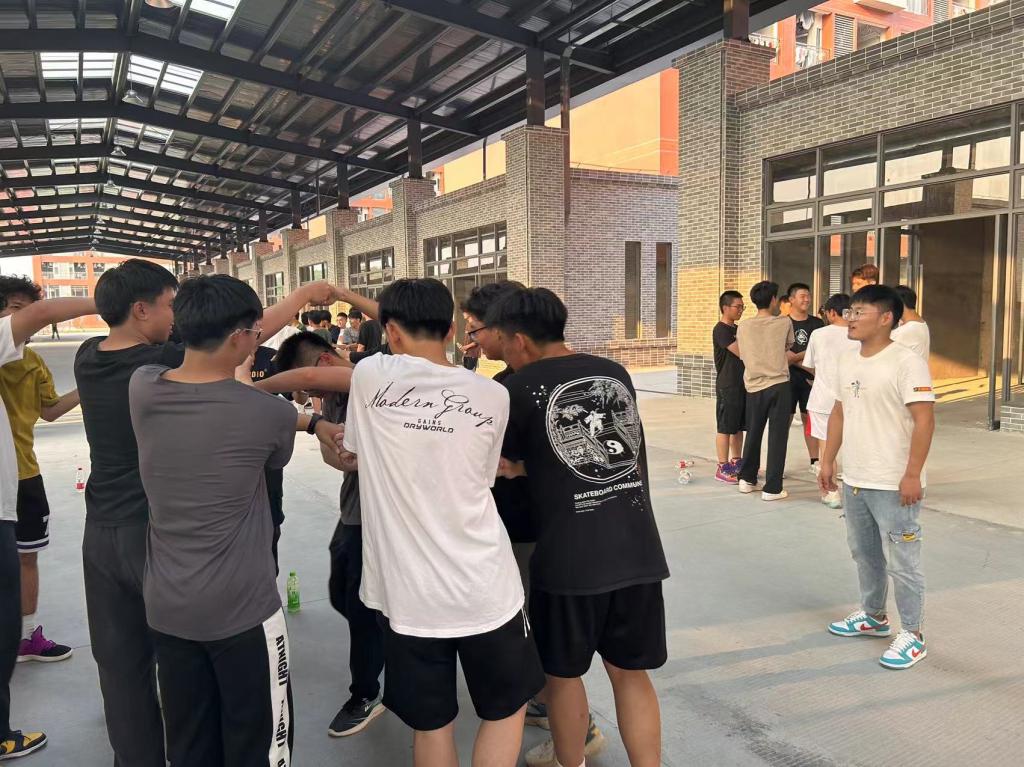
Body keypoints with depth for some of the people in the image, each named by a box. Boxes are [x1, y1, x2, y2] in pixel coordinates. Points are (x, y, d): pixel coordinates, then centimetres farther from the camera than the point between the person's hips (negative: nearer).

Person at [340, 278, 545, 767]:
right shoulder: (493, 395, -2)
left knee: (432, 723, 17)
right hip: (485, 588, 0)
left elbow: (353, 456, 11)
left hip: (409, 592, 0)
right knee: (506, 707, 22)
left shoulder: (371, 375, -6)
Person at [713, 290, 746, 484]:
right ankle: (723, 468, 0)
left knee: (739, 427, 12)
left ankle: (736, 463, 21)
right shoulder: (721, 330, -12)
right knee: (725, 427, -4)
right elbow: (740, 352, -20)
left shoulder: (737, 329, 15)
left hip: (742, 384, 9)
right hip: (727, 386, -9)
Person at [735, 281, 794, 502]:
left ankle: (747, 479, 28)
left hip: (754, 387, 3)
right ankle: (772, 488, 3)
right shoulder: (784, 322, -3)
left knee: (753, 434, 17)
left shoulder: (743, 327, 1)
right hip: (779, 385, -2)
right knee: (777, 437, 2)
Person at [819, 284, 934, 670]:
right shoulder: (848, 361, 9)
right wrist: (828, 461, 14)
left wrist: (912, 475, -21)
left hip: (893, 485, -8)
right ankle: (873, 616, 38)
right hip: (854, 480, 8)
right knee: (864, 554, 20)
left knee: (901, 562, 3)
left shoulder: (906, 362, -15)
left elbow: (924, 420, -18)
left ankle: (912, 636, 18)